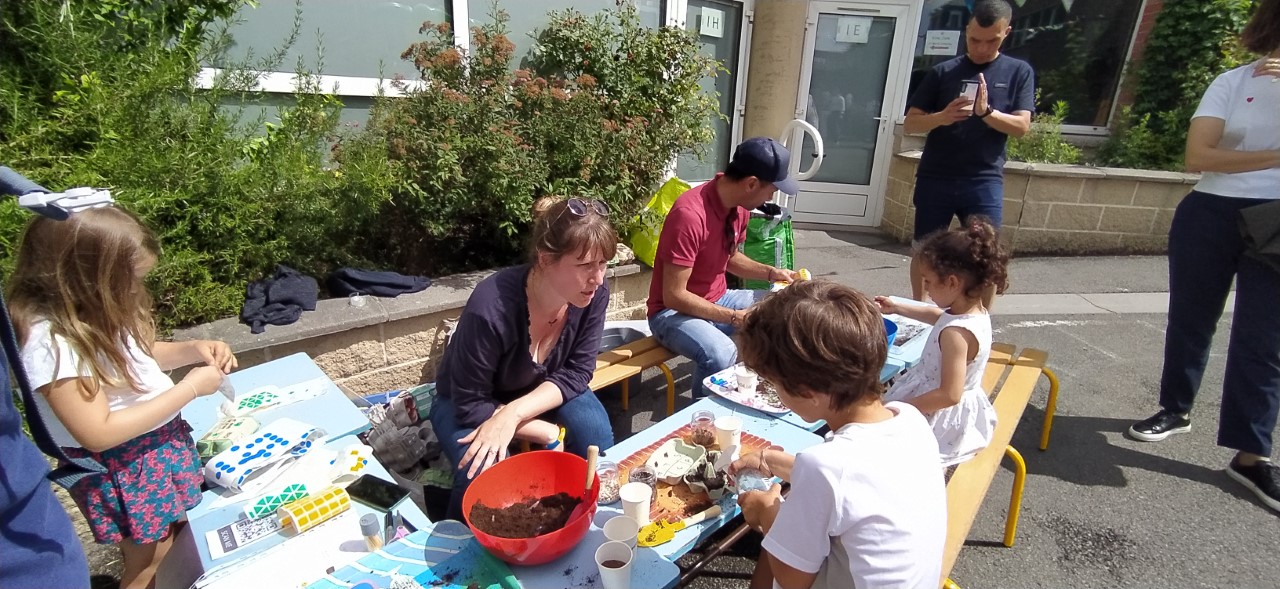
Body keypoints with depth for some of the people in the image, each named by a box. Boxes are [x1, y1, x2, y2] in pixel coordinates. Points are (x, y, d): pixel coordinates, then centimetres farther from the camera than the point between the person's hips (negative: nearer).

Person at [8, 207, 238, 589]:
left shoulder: (93, 308, -6)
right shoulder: (50, 342, -30)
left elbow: (137, 354, 13)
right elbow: (99, 435, -28)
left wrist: (193, 350, -7)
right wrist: (189, 388, -25)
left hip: (162, 441, 7)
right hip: (120, 470, -7)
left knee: (167, 543, 24)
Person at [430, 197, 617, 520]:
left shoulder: (595, 293, -24)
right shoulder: (490, 309, -38)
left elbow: (576, 373, -16)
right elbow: (470, 403, -26)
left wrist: (514, 413, -31)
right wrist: (547, 433, -25)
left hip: (545, 390, 4)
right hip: (468, 401, -3)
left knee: (597, 438, -21)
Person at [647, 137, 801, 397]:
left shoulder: (740, 205, -3)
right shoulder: (690, 214, -30)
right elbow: (674, 296, -28)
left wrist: (771, 273, 0)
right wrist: (734, 317, -26)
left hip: (719, 299, 8)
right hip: (674, 311, -8)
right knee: (721, 355, -35)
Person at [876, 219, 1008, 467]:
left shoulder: (955, 333, -33)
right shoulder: (977, 312, -3)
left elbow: (949, 395, -33)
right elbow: (937, 315, 21)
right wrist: (896, 308, 29)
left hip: (941, 419, -10)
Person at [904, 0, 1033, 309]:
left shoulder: (1019, 72, 6)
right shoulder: (943, 72, 4)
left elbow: (1021, 126, -2)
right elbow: (910, 123, 1)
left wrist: (985, 111, -20)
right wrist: (941, 117, -20)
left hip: (985, 181, 0)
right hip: (935, 178, 0)